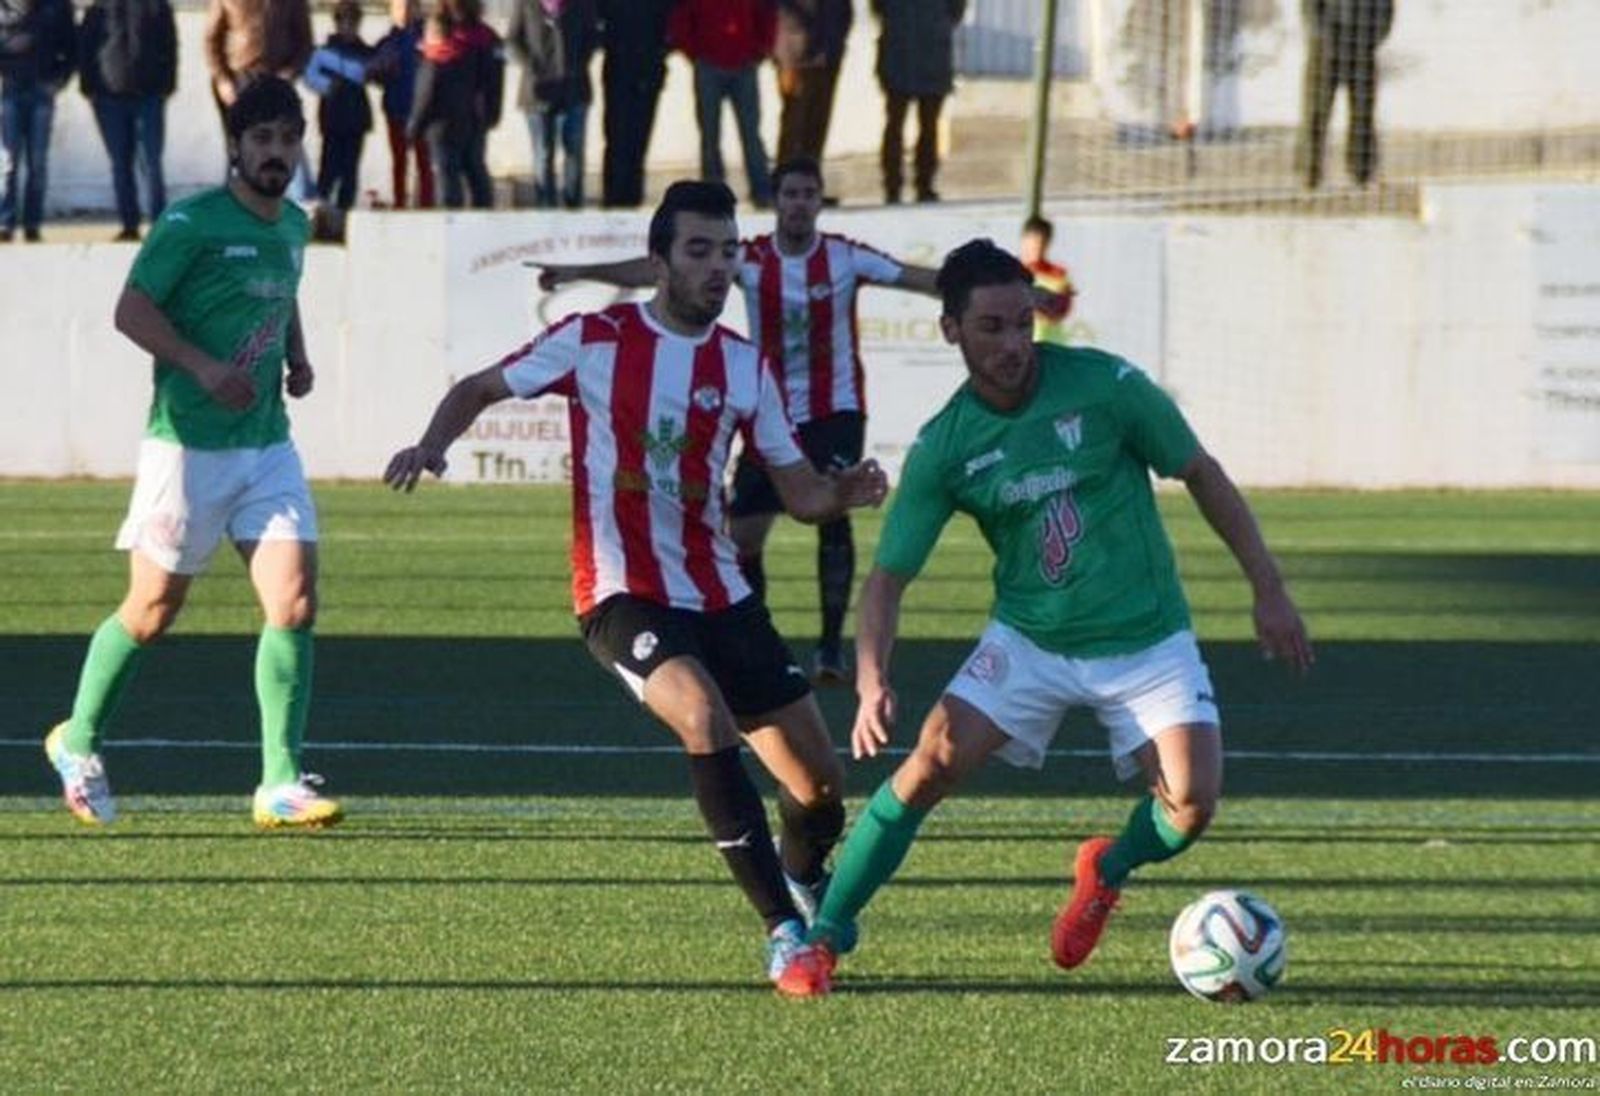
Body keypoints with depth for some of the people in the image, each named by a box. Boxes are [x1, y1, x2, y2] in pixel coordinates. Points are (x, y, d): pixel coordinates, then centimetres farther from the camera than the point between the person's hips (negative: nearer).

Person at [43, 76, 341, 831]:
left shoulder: (293, 226, 11)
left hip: (267, 443, 6)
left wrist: (296, 357, 10)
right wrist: (203, 366, -24)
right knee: (154, 610, 4)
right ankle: (78, 743, 27)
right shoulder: (191, 223, -11)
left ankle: (281, 783, -4)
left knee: (294, 603, -8)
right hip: (187, 446, -6)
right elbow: (132, 310, -13)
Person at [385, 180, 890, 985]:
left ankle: (803, 872, 40)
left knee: (818, 780, 3)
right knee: (705, 716, -33)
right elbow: (482, 389, 6)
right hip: (624, 594, -5)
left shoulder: (745, 367, 7)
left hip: (719, 594, 5)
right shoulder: (594, 341, -4)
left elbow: (800, 493, 9)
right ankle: (783, 928, -28)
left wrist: (845, 493, -14)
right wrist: (434, 443, -14)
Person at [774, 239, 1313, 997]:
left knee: (1190, 805, -17)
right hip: (1028, 642, 1)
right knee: (930, 765, -17)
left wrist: (1269, 591, -1)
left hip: (1146, 642, -1)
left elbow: (1202, 476, -1)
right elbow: (889, 574, -8)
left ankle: (1107, 872, 19)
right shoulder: (942, 449, -9)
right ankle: (823, 941, -7)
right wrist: (871, 680, -25)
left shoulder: (1103, 386, -13)